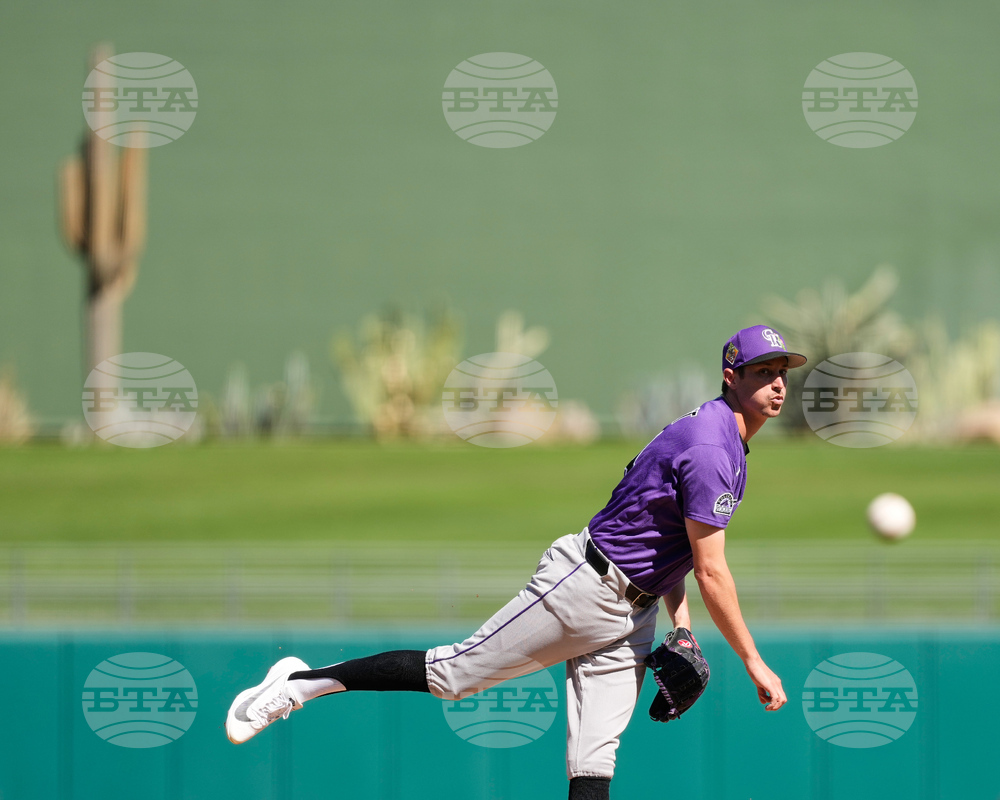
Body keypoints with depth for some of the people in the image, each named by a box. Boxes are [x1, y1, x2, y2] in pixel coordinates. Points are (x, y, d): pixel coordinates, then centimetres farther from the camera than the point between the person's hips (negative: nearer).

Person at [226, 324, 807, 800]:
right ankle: (302, 684, 8)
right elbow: (712, 572, -23)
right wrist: (754, 663, -19)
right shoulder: (709, 451, -21)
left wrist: (680, 616, 11)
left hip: (631, 618, 9)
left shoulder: (728, 442, 12)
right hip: (583, 586, -9)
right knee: (456, 671, -5)